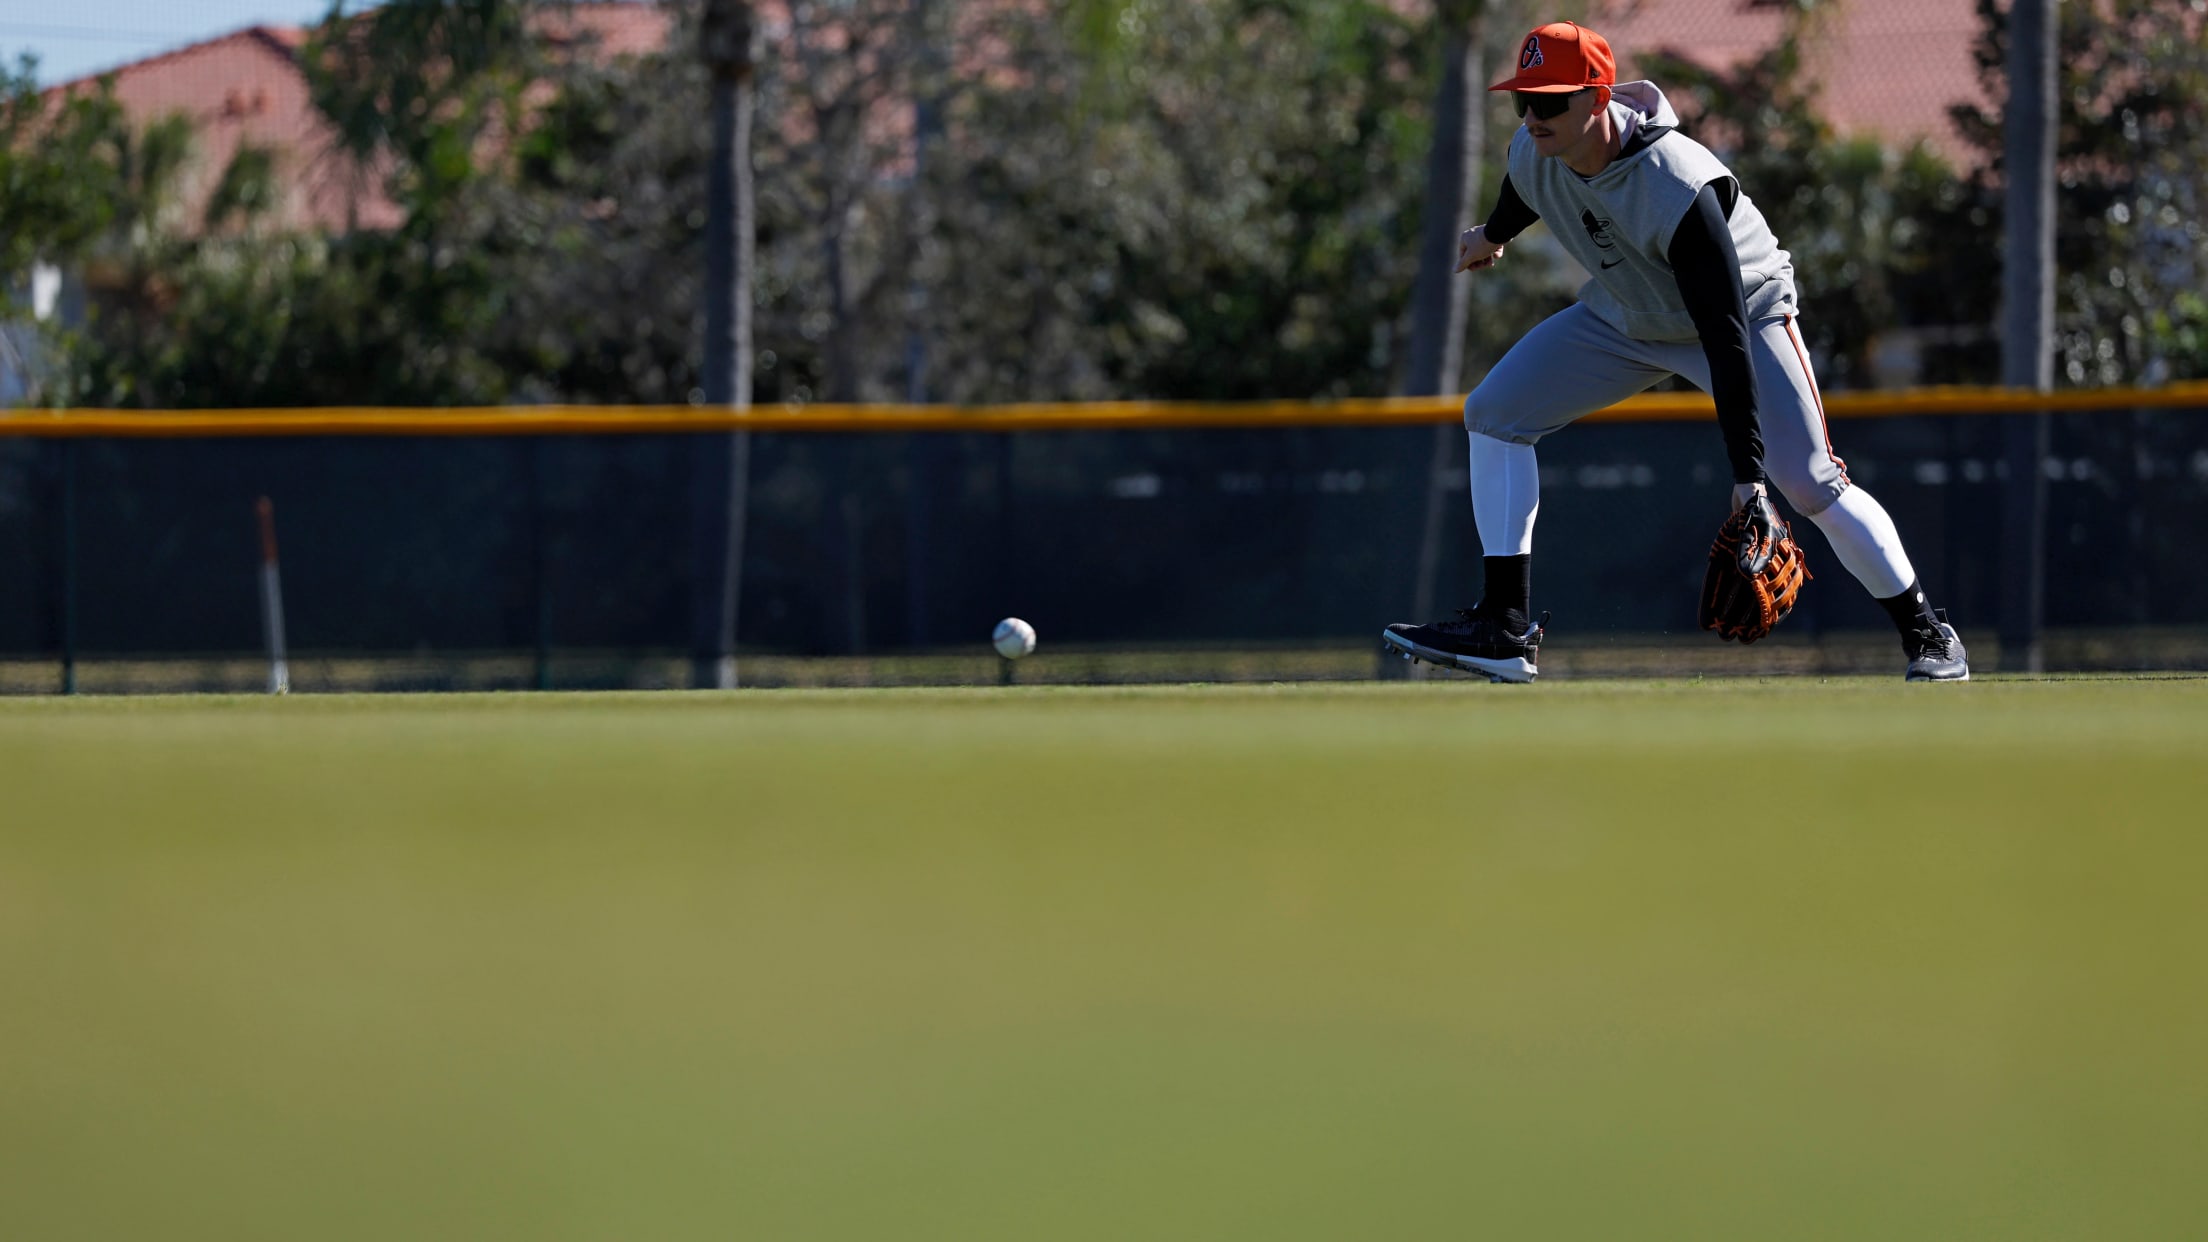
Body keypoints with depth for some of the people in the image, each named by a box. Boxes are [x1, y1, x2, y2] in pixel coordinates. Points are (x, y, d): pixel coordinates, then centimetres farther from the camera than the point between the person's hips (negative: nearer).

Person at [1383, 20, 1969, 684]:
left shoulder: (1678, 191, -40)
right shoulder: (1533, 151, -20)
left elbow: (1726, 336, -40)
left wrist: (1748, 472, -43)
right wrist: (1492, 236, 32)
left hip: (1746, 310, -7)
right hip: (1623, 318, 7)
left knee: (1811, 483, -17)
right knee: (1492, 413, -3)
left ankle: (1925, 630, 0)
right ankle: (1504, 629, -1)